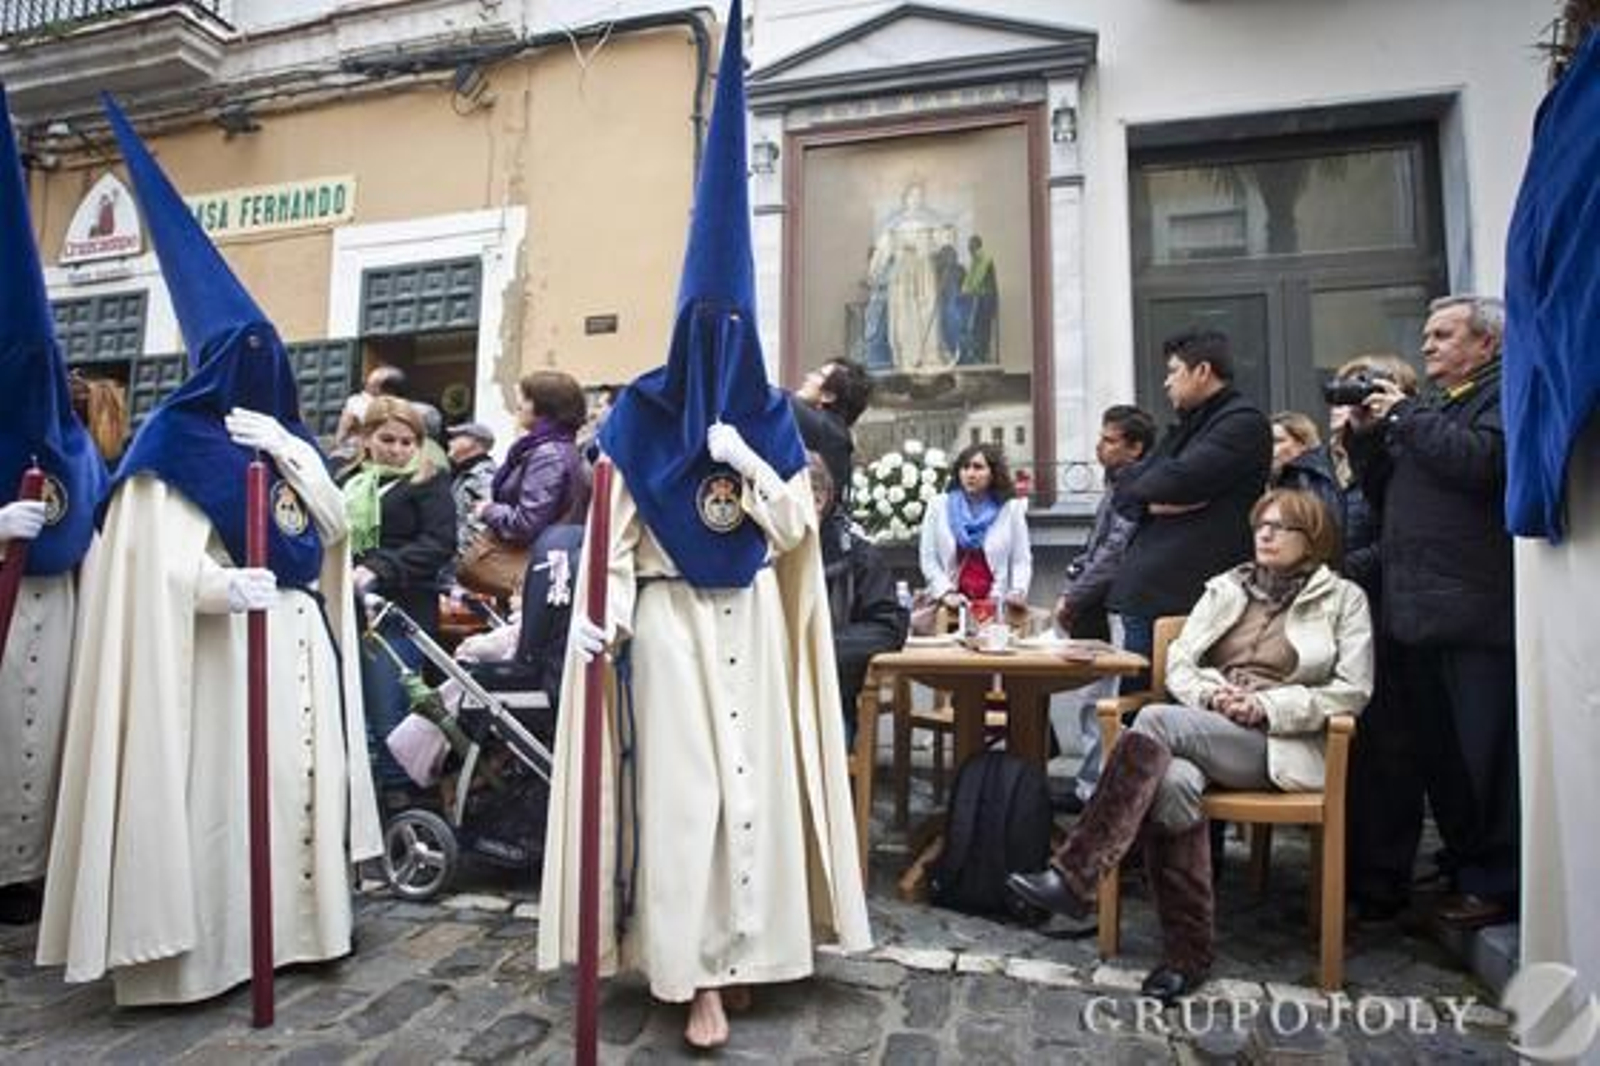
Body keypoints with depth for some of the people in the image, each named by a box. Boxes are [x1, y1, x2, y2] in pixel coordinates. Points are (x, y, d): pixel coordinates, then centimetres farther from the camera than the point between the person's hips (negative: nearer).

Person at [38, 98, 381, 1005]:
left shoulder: (290, 438, 15)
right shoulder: (176, 439, -3)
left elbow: (335, 526, 5)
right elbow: (162, 560, -13)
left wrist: (289, 450, -5)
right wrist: (227, 587, -30)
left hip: (300, 639, 6)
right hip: (224, 646, -6)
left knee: (300, 776, 10)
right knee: (224, 786, -3)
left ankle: (297, 917, 21)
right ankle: (213, 940, 9)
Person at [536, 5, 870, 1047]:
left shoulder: (772, 418, 6)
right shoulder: (639, 413, -2)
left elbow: (799, 526, 1)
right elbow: (615, 530, -4)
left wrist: (746, 462, -13)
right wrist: (602, 614, -17)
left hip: (751, 620, 3)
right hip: (670, 621, -3)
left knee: (754, 775, 6)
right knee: (681, 785, -3)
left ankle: (742, 950, 22)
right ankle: (698, 971, 8)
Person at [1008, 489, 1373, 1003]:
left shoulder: (1344, 599, 12)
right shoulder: (1225, 587, 21)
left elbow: (1352, 690, 2)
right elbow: (1179, 665, 14)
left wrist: (1266, 704, -10)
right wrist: (1213, 693, -8)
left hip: (1279, 743, -3)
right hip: (1203, 728, 3)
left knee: (1155, 721, -33)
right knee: (1171, 782, -35)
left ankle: (1073, 876, -32)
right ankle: (1188, 950, -20)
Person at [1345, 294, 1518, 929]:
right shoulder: (1431, 406, 23)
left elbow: (1479, 461, -20)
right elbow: (1382, 496, 20)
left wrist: (1404, 417, -9)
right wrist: (1366, 436, 7)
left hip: (1477, 615, -8)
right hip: (1415, 612, 8)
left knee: (1484, 755, -1)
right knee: (1436, 752, 14)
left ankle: (1494, 883, 11)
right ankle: (1462, 868, 26)